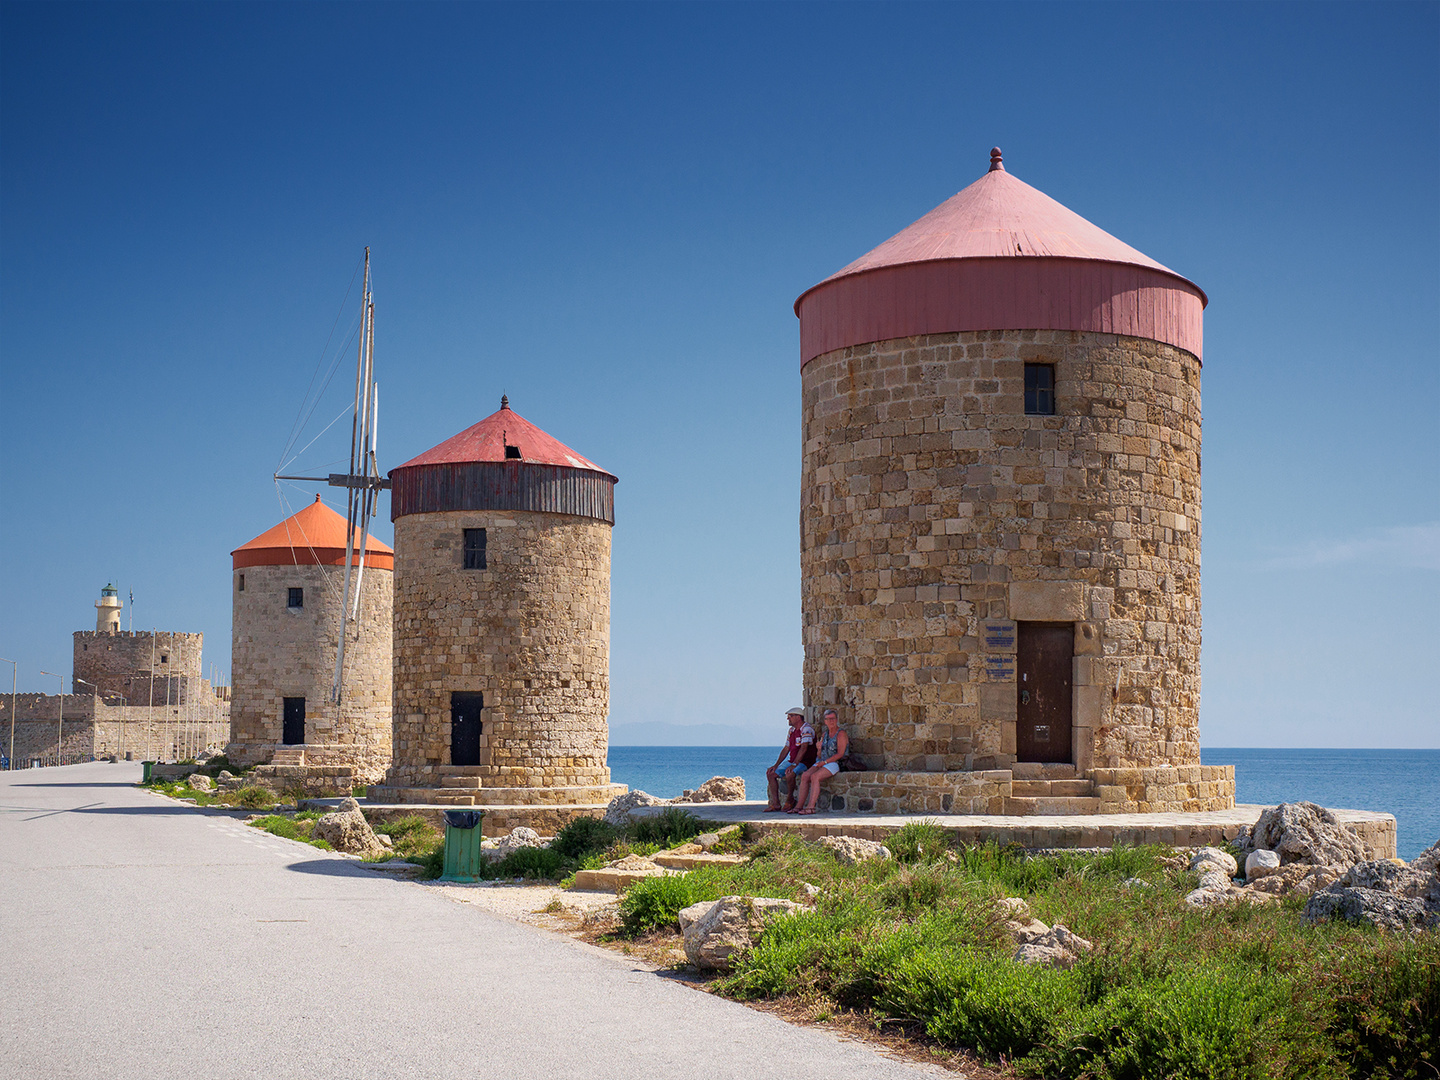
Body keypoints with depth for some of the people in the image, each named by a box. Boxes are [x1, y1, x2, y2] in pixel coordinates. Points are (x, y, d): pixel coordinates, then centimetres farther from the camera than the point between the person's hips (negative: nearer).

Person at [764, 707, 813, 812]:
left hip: (804, 763, -9)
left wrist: (794, 765, -29)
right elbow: (786, 749, 16)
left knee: (789, 775, -35)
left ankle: (790, 799, -9)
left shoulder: (806, 729, -15)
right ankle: (775, 803, -6)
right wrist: (776, 765, 7)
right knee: (771, 774, -4)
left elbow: (803, 748, -24)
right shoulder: (791, 730, 13)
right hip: (791, 761, 9)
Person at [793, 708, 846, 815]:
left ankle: (811, 807, -34)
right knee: (805, 776, -15)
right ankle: (800, 806, -18)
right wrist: (819, 749, -4)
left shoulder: (841, 735, -5)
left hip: (834, 764, -8)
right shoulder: (824, 734, 18)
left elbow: (840, 754, -15)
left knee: (814, 777, -30)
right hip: (822, 763, 8)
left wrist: (824, 762, -17)